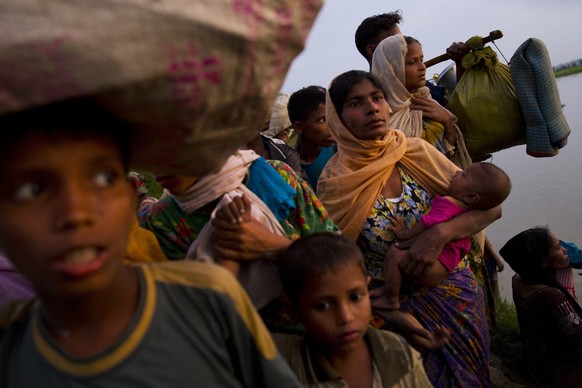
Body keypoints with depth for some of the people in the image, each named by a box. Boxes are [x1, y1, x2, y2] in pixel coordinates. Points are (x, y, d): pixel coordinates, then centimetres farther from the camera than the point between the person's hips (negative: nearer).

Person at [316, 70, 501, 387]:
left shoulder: (416, 152, -10)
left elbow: (490, 206, -10)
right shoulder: (335, 182, -14)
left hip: (457, 292, 3)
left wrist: (440, 233, -28)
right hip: (397, 308, -2)